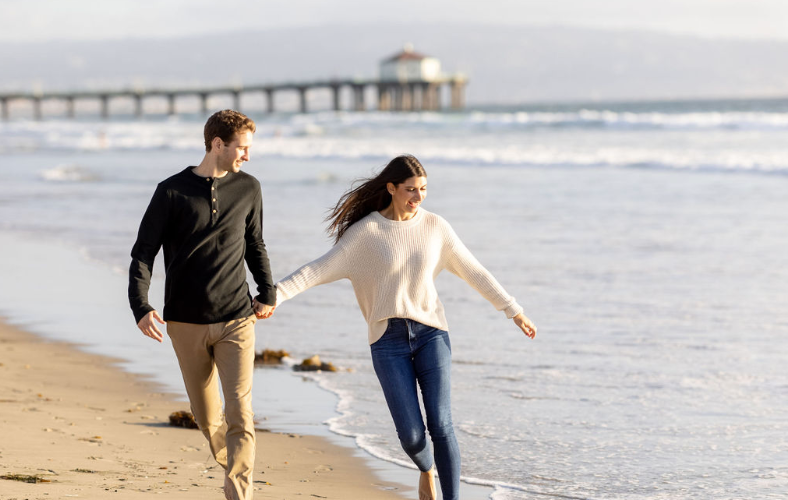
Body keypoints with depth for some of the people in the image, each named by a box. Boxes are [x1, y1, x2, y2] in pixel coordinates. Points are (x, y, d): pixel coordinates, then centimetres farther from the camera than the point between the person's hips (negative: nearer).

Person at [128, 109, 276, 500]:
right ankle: (233, 467, 36)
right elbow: (143, 253, -4)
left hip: (236, 320, 1)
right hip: (186, 322, -1)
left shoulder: (248, 189, 5)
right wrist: (140, 307, -17)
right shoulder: (172, 192, -4)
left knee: (240, 414, -13)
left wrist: (267, 292, 13)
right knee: (207, 417, 9)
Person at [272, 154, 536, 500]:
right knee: (411, 435, -6)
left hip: (430, 332, 2)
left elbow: (474, 273, 9)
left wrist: (514, 312, 11)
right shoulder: (365, 231, -7)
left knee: (440, 426, -13)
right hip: (388, 340, -1)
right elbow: (318, 270, -11)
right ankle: (426, 471, 30)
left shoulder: (435, 227, 1)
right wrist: (275, 295, -23)